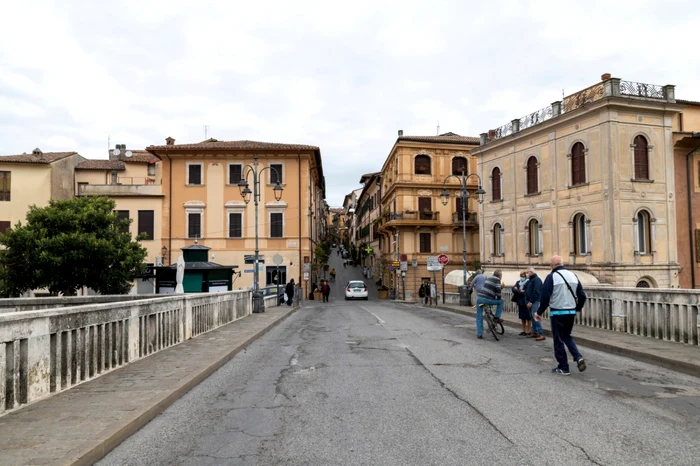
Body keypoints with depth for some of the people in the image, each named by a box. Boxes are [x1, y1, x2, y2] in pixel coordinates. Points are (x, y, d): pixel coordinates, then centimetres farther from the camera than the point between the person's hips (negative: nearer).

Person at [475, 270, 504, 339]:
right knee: (501, 302, 17)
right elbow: (498, 290, -4)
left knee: (479, 317, 11)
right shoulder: (497, 279, 1)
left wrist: (501, 286, 33)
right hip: (486, 299, -7)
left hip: (479, 297, 7)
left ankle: (479, 334, 9)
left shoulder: (489, 278, 25)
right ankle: (496, 317, 16)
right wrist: (499, 298, 10)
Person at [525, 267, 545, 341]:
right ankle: (535, 332, 17)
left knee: (535, 317, -16)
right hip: (530, 301, 10)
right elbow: (527, 291, 25)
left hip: (535, 301, -10)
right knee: (532, 317, 11)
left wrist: (531, 301, -20)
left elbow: (536, 292, -19)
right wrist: (527, 301, 13)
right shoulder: (530, 280, 19)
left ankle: (541, 334, -17)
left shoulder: (537, 279, -11)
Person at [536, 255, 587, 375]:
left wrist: (539, 312, -3)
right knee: (567, 336, 23)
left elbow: (545, 297, -15)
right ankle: (578, 357, 4)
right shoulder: (573, 275, 7)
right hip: (571, 312, 6)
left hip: (557, 313, -6)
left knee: (558, 340, 6)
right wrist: (577, 309, 23)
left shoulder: (551, 277, -11)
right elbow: (582, 296, 9)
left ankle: (563, 368, 11)